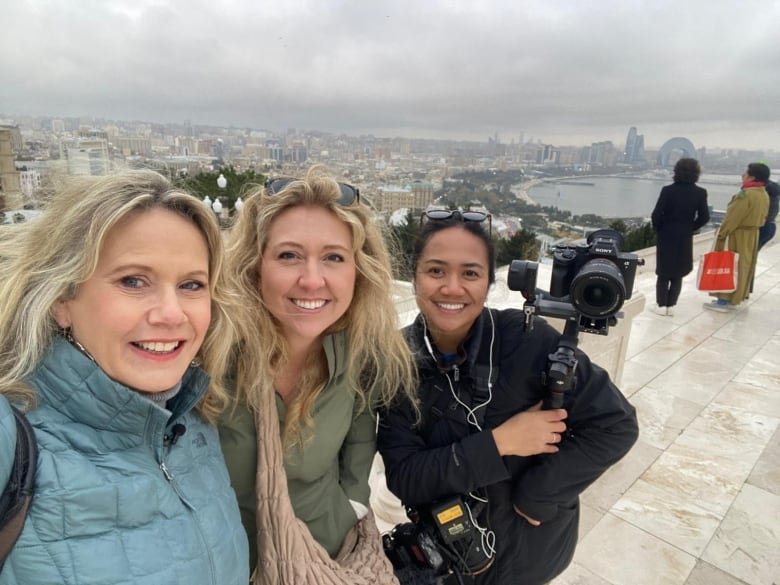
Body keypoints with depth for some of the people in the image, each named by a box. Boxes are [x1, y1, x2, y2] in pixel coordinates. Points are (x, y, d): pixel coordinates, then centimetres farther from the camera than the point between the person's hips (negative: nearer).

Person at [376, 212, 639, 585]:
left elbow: (615, 425, -19)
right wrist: (498, 443, -27)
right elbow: (402, 476, -18)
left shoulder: (526, 340, -24)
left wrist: (535, 496, -18)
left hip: (529, 548, -1)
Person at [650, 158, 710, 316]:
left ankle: (661, 305, 9)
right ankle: (671, 306, 13)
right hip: (685, 237, 2)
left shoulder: (668, 190, -13)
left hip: (666, 235, -2)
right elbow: (704, 217, -4)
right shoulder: (700, 193, -5)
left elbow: (657, 214, -15)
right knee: (678, 273, 13)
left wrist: (658, 229, 3)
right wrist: (690, 228, 12)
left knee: (663, 273, 9)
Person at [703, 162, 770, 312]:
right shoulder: (764, 195, 7)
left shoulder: (746, 194, -22)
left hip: (737, 236, -9)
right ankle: (734, 299, 22)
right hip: (752, 235, 9)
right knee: (742, 267, 14)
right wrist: (751, 228, 18)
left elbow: (733, 218, -21)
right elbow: (760, 216, 12)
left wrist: (720, 234, -14)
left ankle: (724, 300, 3)